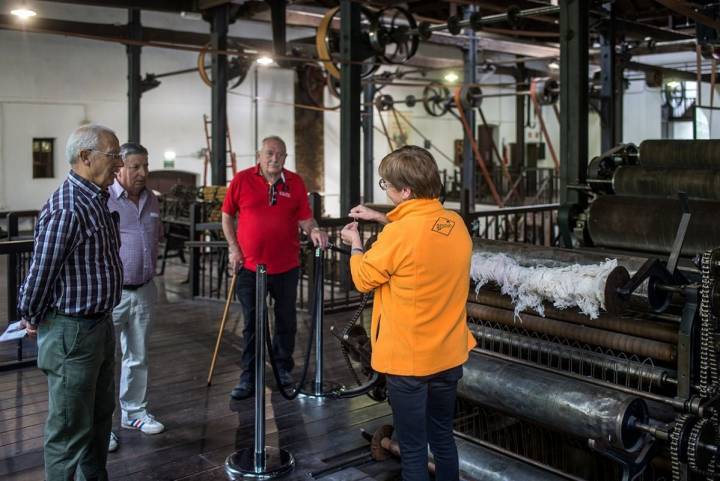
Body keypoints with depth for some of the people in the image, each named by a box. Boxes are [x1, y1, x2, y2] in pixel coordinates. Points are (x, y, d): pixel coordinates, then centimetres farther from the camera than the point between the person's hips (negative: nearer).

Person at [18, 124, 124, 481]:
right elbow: (40, 273, -19)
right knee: (70, 428, 4)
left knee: (101, 415, 23)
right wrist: (33, 319, -4)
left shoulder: (97, 199, 8)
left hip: (100, 324, 10)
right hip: (71, 331, -10)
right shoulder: (66, 210, -24)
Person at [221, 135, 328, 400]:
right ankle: (249, 378, 18)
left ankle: (283, 368, 32)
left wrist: (314, 230, -22)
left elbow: (304, 218, 0)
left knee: (286, 321, 14)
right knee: (252, 325, 8)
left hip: (286, 266, 1)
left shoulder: (295, 183, 0)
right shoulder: (242, 180, -2)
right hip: (250, 266, -1)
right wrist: (233, 248, -1)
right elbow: (227, 215, 6)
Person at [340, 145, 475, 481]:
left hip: (408, 359, -6)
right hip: (449, 354, 7)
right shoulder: (456, 224, -2)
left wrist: (355, 244, 10)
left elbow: (363, 279, -7)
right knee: (442, 438, 22)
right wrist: (381, 218, 20)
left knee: (413, 449, 8)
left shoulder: (398, 235, -23)